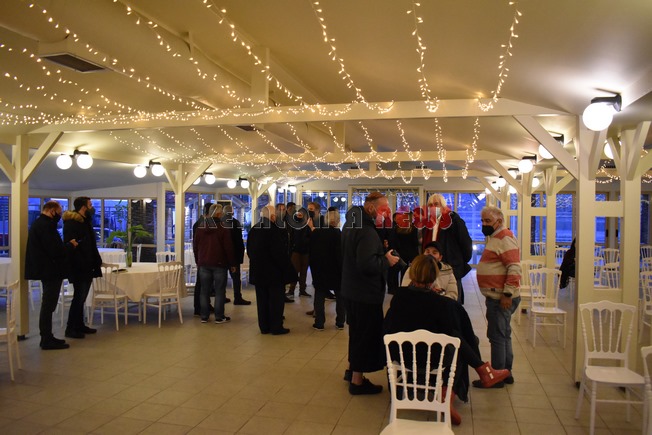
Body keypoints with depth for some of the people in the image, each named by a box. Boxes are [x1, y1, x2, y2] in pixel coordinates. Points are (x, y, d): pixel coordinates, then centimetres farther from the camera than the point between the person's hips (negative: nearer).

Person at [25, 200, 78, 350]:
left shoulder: (38, 223, 14)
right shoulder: (46, 225, -20)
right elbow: (55, 250, -25)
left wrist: (66, 245, 8)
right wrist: (70, 245, -10)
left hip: (46, 270, 11)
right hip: (50, 271, -11)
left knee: (48, 305, 16)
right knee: (48, 305, -4)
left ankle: (47, 337, 24)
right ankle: (47, 340, 3)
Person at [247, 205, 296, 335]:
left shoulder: (253, 230, 5)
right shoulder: (275, 230, -19)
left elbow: (249, 251, 13)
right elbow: (280, 253, -21)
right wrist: (287, 269, -11)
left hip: (258, 272, 7)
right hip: (274, 272, -7)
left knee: (262, 300, 13)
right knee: (276, 300, 4)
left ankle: (264, 326, 20)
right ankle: (276, 327, 10)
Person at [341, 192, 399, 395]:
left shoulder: (352, 224, 8)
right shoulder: (366, 231, -24)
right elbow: (366, 264, -32)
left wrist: (381, 251, 4)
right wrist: (386, 261, -17)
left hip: (352, 289, 10)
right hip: (366, 293, -10)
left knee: (357, 331, 23)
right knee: (366, 334, 3)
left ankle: (352, 369, 38)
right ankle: (357, 381, 14)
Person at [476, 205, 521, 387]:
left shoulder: (505, 239, -15)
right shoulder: (495, 238, 18)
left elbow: (514, 268, -23)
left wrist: (507, 294, -23)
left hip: (501, 298, -11)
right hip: (496, 297, 11)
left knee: (497, 336, -4)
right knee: (503, 336, 17)